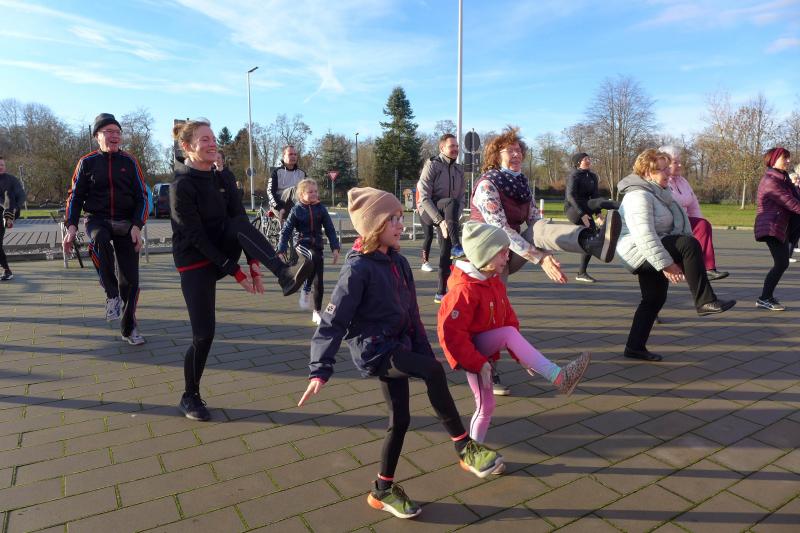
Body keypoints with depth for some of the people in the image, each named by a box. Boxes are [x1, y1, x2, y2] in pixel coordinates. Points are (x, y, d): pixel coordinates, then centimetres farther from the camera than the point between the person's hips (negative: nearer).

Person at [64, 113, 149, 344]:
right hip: (97, 220, 0)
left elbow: (141, 196, 2)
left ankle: (129, 328, 16)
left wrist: (137, 226, -10)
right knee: (99, 240, -38)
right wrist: (71, 226, -7)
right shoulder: (87, 162, 2)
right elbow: (75, 195, 6)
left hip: (126, 224, 1)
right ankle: (112, 296, -22)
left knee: (129, 277, -2)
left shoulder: (129, 161, 2)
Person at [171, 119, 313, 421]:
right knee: (204, 333, -5)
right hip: (195, 263, -4)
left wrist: (254, 264, -16)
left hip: (223, 251, 5)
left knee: (238, 224, -26)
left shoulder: (224, 178, 1)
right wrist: (235, 271, -22)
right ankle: (190, 397, 16)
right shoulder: (181, 186, -17)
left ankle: (286, 277, -39)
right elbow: (196, 237, -20)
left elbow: (240, 221, -5)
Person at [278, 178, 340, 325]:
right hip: (303, 245, -3)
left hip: (317, 246, 3)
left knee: (319, 281, 3)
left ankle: (317, 312, 19)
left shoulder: (321, 208, 1)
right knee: (314, 257, -38)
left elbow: (330, 229, 4)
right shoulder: (296, 210, -4)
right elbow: (286, 231, -2)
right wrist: (281, 250, -9)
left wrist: (335, 248, -3)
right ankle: (306, 290, -20)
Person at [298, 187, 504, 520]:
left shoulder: (398, 262, 5)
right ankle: (465, 448, -11)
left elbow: (411, 313, 11)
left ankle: (383, 490, 28)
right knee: (434, 371, -27)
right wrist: (320, 370, -27)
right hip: (373, 351, -8)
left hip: (396, 347, 8)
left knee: (400, 419, 10)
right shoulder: (358, 268, -18)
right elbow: (334, 321, -20)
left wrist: (423, 353, 11)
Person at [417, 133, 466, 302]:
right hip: (428, 212, -6)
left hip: (445, 215, 6)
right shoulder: (432, 165, -10)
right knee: (450, 202, -35)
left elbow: (461, 198, 8)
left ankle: (441, 292, 11)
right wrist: (440, 221, -25)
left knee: (446, 254, 2)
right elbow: (425, 198, -17)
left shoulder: (459, 169, 8)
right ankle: (456, 247, -41)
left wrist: (453, 219, -10)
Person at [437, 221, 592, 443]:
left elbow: (508, 319, 10)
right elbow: (451, 333, -27)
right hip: (470, 353, -8)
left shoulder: (494, 283, 4)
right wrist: (478, 363, -24)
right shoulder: (464, 290, -25)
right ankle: (559, 377, -29)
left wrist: (522, 356, 7)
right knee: (509, 333, -27)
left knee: (487, 405, 7)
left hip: (485, 350, 8)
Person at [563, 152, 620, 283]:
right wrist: (582, 214, -27)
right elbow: (570, 196, -19)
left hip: (584, 211, 7)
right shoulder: (574, 175, -9)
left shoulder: (593, 176, 12)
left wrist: (598, 213, -8)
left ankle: (581, 273, 10)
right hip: (573, 210, -7)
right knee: (601, 202, -30)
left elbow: (595, 195, 6)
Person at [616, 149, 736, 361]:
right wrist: (666, 264, -29)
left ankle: (635, 347, 18)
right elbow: (644, 236, -27)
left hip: (649, 255, 11)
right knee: (690, 244, -26)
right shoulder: (639, 196, -18)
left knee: (655, 298, 11)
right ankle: (705, 302, -21)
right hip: (638, 251, -11)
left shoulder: (657, 191, 15)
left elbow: (665, 227, 23)